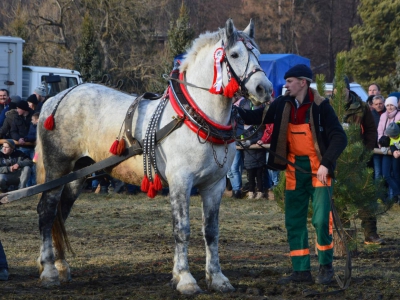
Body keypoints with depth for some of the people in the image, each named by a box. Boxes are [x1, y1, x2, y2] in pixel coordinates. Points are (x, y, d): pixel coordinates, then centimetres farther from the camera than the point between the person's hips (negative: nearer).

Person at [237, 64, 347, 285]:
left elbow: (339, 138, -14)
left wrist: (326, 164, -22)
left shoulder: (320, 106, -13)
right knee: (294, 222, 6)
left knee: (321, 219, -9)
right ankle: (301, 271, 13)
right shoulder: (283, 104, 1)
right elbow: (257, 117, 5)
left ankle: (326, 266, 9)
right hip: (294, 168, 6)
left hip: (317, 168, -6)